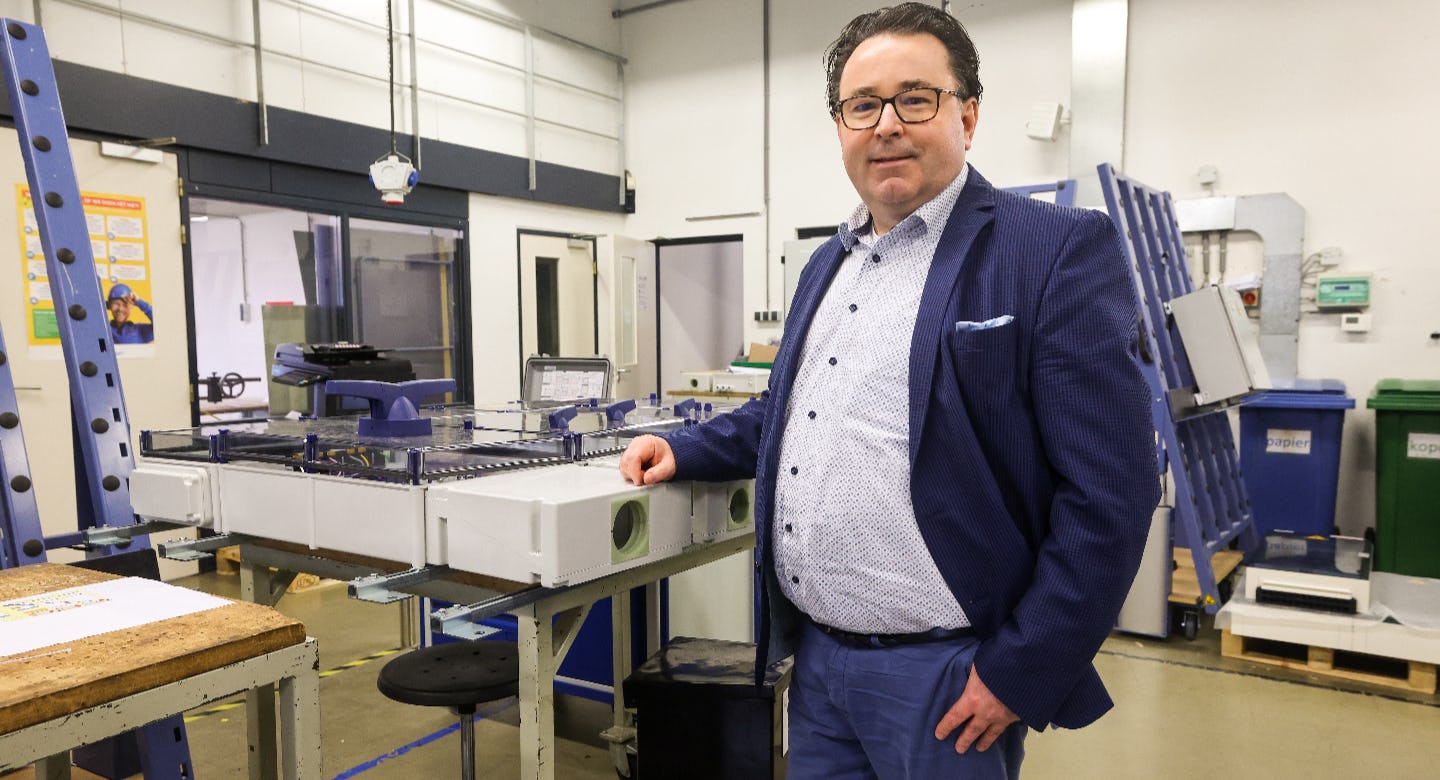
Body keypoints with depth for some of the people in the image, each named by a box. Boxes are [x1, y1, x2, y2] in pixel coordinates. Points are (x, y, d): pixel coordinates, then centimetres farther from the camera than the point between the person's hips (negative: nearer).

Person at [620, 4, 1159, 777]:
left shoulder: (1058, 250, -12)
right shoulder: (827, 263, 11)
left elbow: (1109, 492, -15)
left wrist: (1019, 673, -15)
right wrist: (684, 450, 9)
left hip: (947, 679, -6)